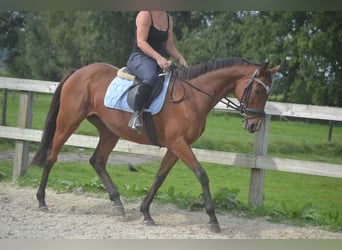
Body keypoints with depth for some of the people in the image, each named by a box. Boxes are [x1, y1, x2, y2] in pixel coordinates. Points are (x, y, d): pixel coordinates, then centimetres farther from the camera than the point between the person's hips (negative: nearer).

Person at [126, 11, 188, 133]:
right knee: (152, 77, -41)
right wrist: (158, 57, -29)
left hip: (160, 60, 9)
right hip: (140, 57, -9)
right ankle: (136, 115, -38)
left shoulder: (168, 19, 15)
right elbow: (141, 42, -17)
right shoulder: (145, 15, -9)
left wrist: (180, 57, -4)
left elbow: (169, 46, 16)